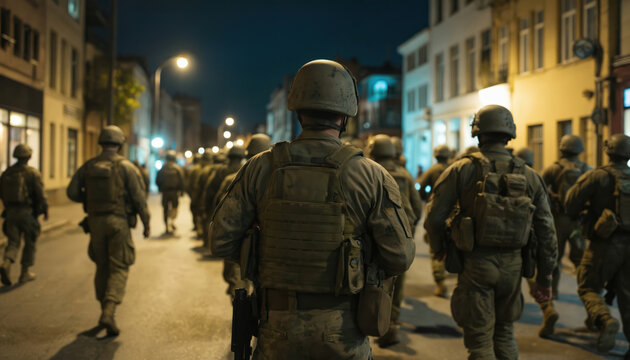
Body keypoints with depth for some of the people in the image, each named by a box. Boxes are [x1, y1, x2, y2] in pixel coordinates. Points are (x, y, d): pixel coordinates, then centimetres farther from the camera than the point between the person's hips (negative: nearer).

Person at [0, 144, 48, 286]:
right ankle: (25, 273, 16)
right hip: (27, 213, -4)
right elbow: (40, 194, -12)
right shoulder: (33, 173, -10)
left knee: (13, 242, 9)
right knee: (29, 243, 12)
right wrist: (45, 210, 2)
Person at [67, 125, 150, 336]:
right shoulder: (126, 167, -6)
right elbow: (138, 197, -9)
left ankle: (106, 311, 23)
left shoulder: (88, 166, 5)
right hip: (118, 222, -4)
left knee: (102, 267, 16)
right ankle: (108, 313, -16)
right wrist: (146, 223, 0)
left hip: (95, 221, 4)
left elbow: (72, 192, 1)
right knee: (119, 268, 0)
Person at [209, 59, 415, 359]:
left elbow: (222, 240, -4)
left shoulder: (260, 168, -6)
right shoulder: (371, 176, -10)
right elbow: (400, 256, -9)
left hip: (279, 326, 1)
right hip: (342, 332, -1)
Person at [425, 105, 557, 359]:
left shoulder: (462, 169, -6)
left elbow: (434, 216, -6)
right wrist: (544, 279, 12)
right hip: (512, 264, 3)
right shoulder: (529, 176, 3)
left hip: (475, 264, -3)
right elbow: (547, 231, 4)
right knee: (504, 333, 22)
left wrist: (438, 248, 14)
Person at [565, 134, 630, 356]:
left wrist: (574, 215, 13)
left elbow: (571, 202, -8)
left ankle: (605, 320, -20)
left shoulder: (598, 176, -9)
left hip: (605, 244, -4)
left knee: (588, 288, 7)